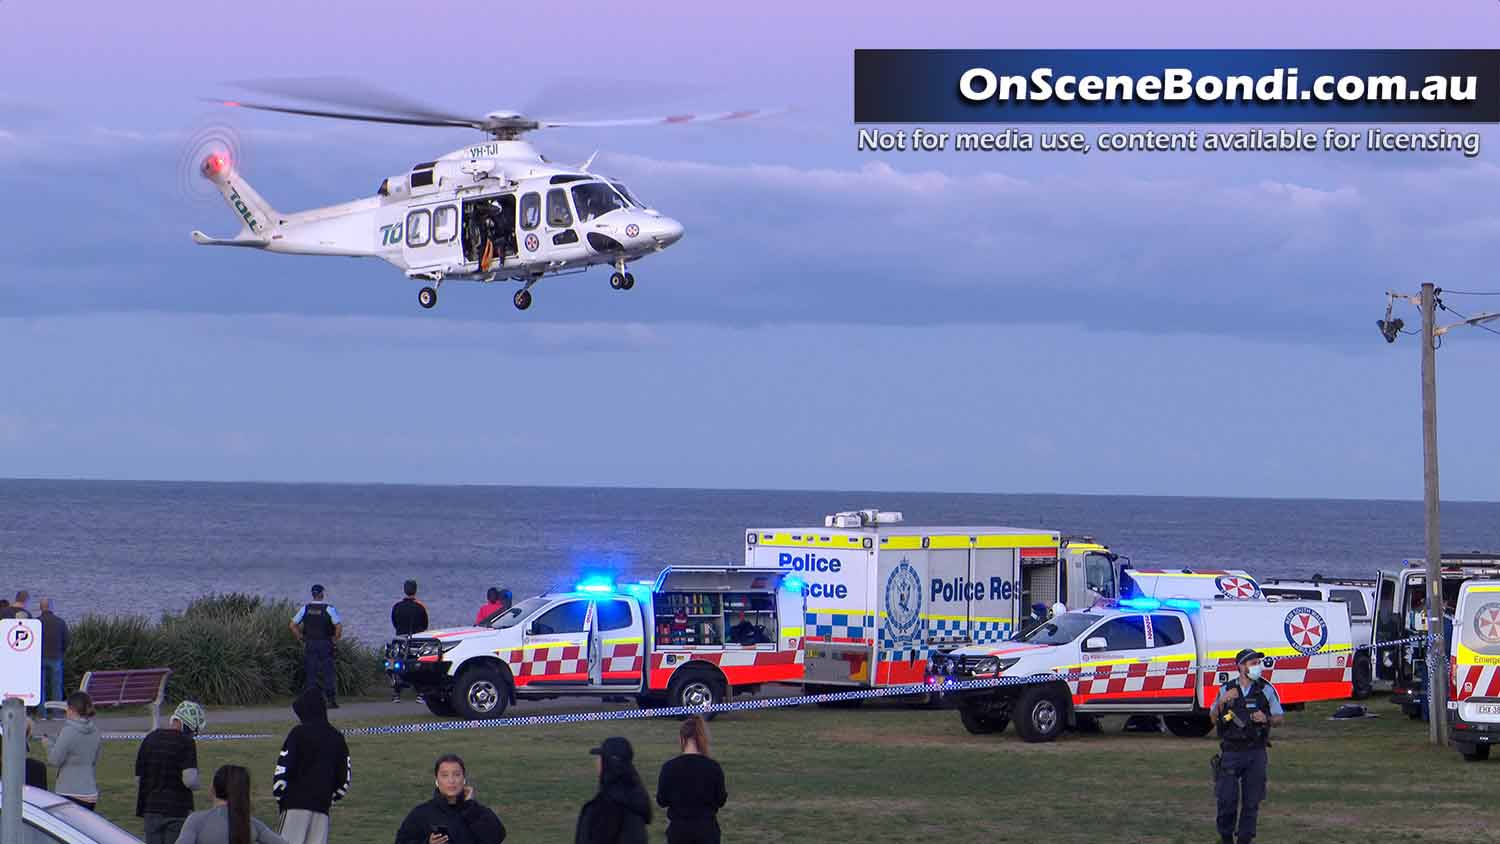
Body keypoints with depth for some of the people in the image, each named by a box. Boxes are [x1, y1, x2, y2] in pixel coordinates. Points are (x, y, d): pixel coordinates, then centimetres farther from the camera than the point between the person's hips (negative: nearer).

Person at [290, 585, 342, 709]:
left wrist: (301, 638, 9)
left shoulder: (305, 608, 2)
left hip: (309, 645, 2)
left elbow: (293, 625, 2)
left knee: (311, 673, 5)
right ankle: (332, 700, 0)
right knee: (328, 672, 3)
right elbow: (339, 626, -15)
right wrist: (335, 639, 0)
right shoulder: (328, 608, -7)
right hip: (325, 645, -2)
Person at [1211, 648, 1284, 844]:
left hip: (1256, 753, 0)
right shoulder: (1226, 690, 4)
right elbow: (1214, 719, 10)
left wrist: (1266, 719, -14)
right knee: (1226, 798, -2)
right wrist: (1221, 702, -9)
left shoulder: (1266, 690, 3)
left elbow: (1279, 719, 7)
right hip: (1231, 752, 0)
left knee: (1251, 801, 1)